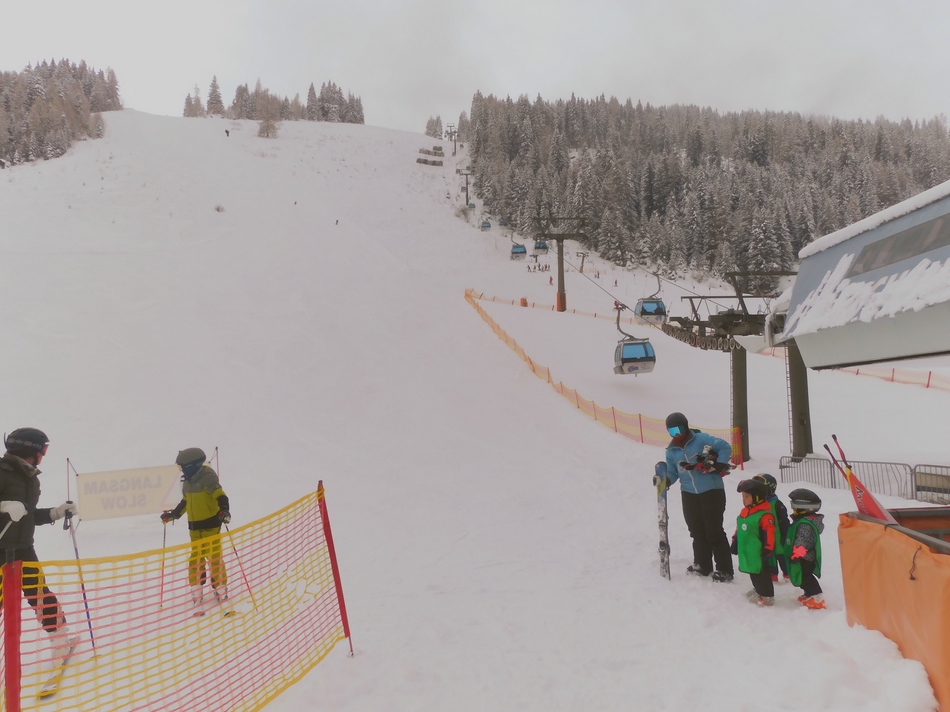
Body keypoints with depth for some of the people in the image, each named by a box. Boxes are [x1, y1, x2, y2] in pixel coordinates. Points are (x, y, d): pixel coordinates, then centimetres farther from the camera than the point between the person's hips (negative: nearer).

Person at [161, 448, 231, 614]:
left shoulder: (208, 478, -13)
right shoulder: (187, 482, 11)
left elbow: (221, 497, -20)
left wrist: (224, 511, -35)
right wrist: (173, 514, 23)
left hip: (210, 525, -7)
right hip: (194, 526, 7)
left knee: (214, 557, -4)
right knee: (196, 559, 8)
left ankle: (221, 590, 8)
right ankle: (197, 592, 18)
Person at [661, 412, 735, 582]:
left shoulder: (701, 439, -11)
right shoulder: (671, 451, 6)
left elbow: (725, 447, -8)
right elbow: (673, 471, 12)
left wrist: (718, 466, -16)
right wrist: (666, 479, -9)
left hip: (711, 492, -6)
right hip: (689, 495, 6)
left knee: (714, 532, -3)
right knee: (697, 532, 15)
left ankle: (725, 570, 7)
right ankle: (702, 565, 30)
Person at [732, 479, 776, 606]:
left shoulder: (765, 515, -20)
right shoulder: (744, 512, 7)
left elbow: (769, 533, -20)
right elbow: (739, 530, 17)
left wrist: (768, 550, -18)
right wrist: (735, 543, 20)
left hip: (758, 552, -9)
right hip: (746, 551, 9)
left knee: (761, 573, 1)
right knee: (753, 572, 21)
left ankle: (767, 596, 13)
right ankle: (758, 590, 37)